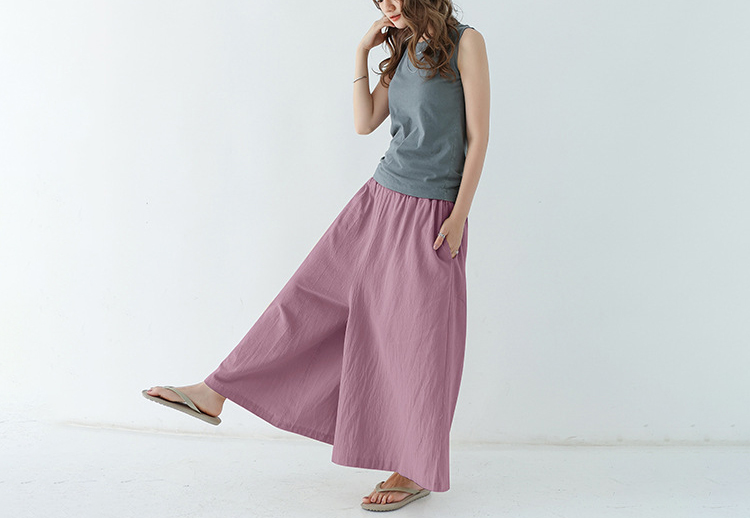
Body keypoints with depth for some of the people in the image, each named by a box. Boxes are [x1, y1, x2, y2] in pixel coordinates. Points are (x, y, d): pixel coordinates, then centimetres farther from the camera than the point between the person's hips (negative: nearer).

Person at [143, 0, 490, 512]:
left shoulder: (466, 42, -7)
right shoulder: (402, 53, 13)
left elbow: (478, 135, -10)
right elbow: (364, 123, 10)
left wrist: (460, 215, -14)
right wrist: (362, 54, 5)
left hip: (431, 218, -6)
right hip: (380, 199, 7)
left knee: (417, 338, 0)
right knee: (310, 294, 8)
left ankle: (417, 470, 14)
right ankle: (214, 393, 14)